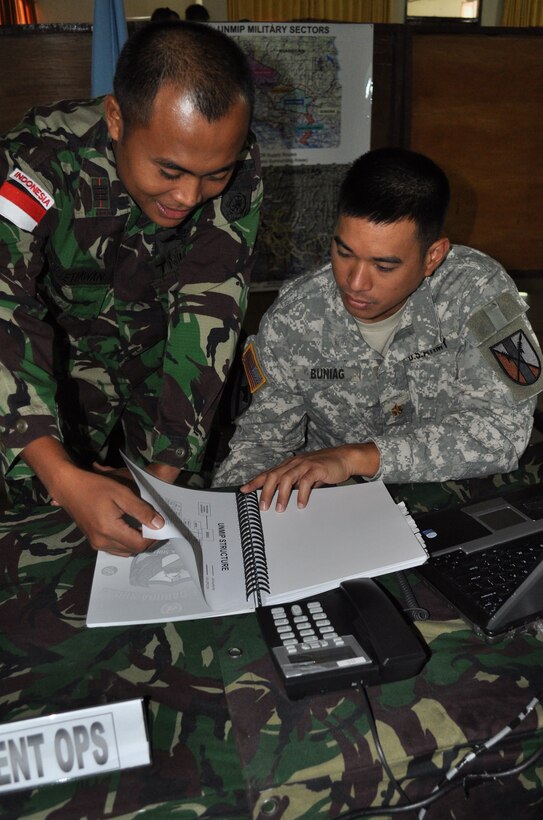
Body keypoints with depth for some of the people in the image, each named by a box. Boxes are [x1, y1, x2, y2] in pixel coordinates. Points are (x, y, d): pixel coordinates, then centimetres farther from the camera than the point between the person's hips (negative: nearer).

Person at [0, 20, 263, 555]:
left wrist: (166, 468, -30)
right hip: (60, 348, -1)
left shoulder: (236, 169, -23)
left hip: (163, 349, 2)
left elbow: (209, 311, -26)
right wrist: (64, 479, -53)